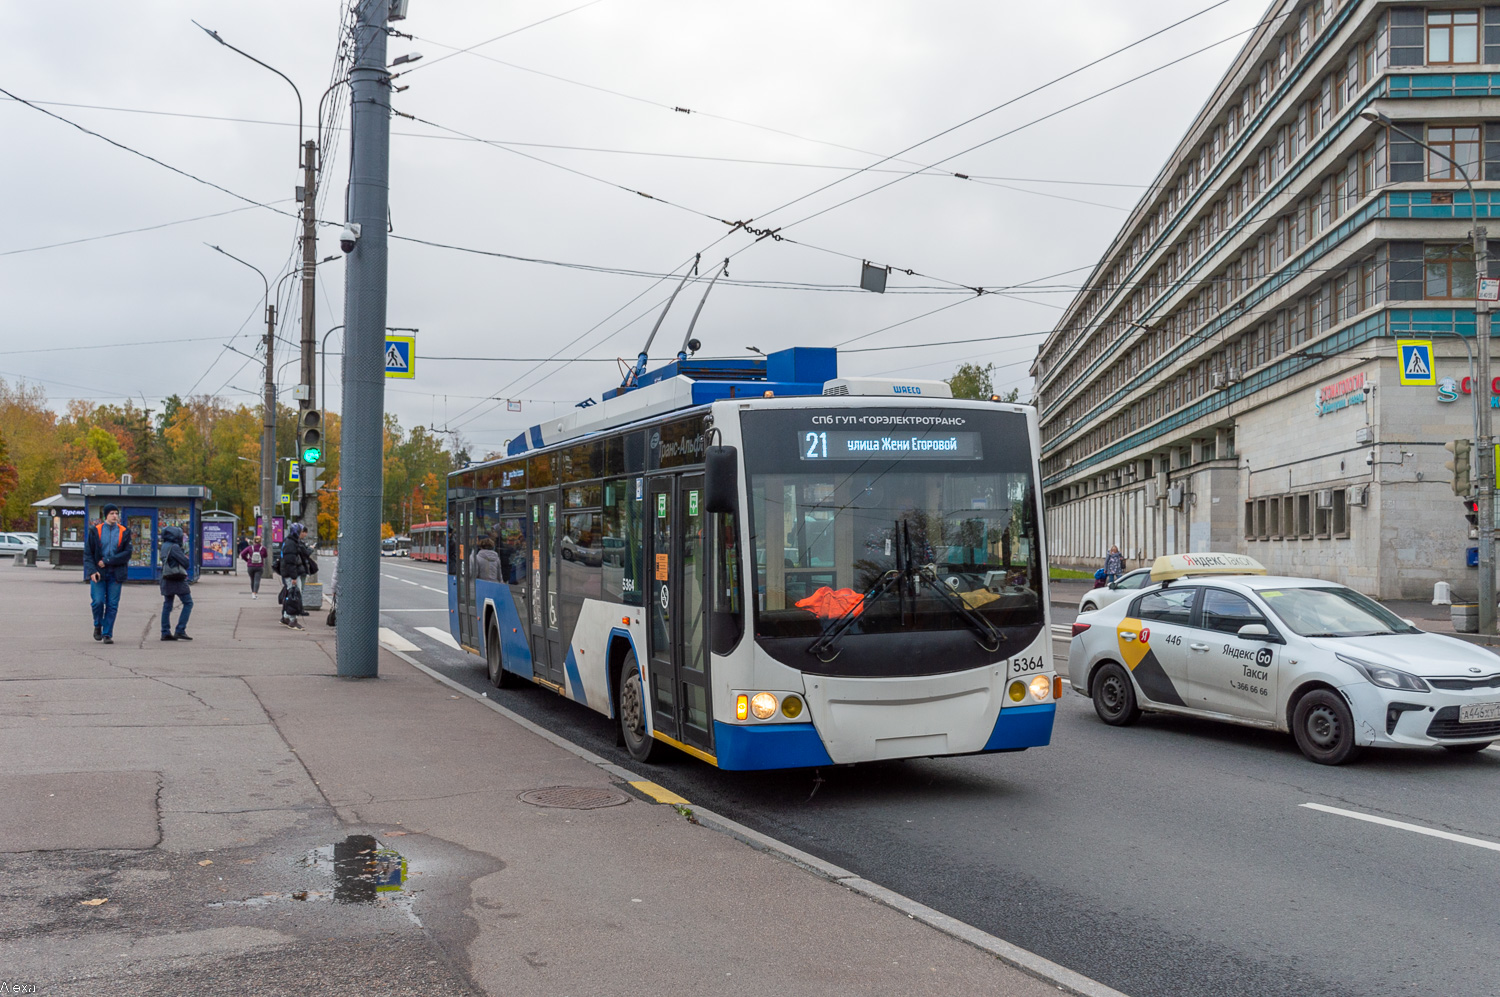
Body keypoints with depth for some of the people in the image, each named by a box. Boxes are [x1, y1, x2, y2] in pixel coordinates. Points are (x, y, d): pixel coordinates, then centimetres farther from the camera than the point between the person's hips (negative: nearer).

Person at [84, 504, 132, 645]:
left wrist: (107, 561, -12)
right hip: (98, 573, -1)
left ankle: (107, 634, 8)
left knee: (112, 605, -1)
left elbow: (127, 554, -4)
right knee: (98, 601, -8)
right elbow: (88, 553, 2)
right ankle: (98, 626, 19)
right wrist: (92, 571, -11)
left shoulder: (124, 532, 5)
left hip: (115, 574, 1)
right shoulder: (95, 531, 3)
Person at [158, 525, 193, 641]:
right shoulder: (174, 547, -14)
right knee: (188, 603, -3)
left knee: (167, 605, 11)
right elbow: (186, 563, -14)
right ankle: (180, 631, -9)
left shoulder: (164, 547, 13)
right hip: (178, 580, -9)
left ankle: (165, 632, 11)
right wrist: (185, 556, 7)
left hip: (167, 580, 9)